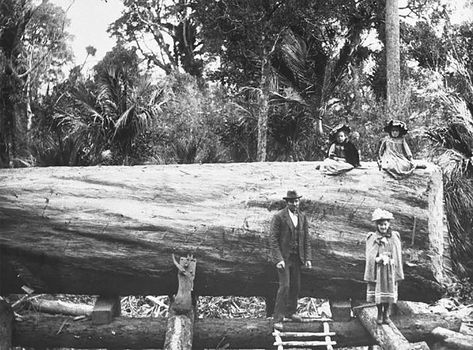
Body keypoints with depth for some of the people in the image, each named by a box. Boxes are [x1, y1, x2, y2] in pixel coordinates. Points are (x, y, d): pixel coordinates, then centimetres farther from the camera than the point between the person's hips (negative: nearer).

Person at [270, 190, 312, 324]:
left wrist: (308, 258, 3)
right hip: (283, 256, -5)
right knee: (285, 286, -9)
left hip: (297, 257, 6)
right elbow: (273, 239, -12)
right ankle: (278, 316, 2)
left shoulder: (302, 217, 8)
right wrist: (278, 259, -19)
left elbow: (306, 239, 11)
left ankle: (291, 311, 27)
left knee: (296, 286, 10)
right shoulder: (278, 217, -9)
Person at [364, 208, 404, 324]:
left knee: (389, 291, 6)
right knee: (378, 292, 4)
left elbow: (398, 256, 4)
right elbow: (370, 257, 1)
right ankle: (379, 313, 19)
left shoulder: (394, 238, 1)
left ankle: (386, 313, 22)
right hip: (377, 270, -1)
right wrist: (379, 259, -14)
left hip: (390, 270, 1)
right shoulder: (372, 238, -1)